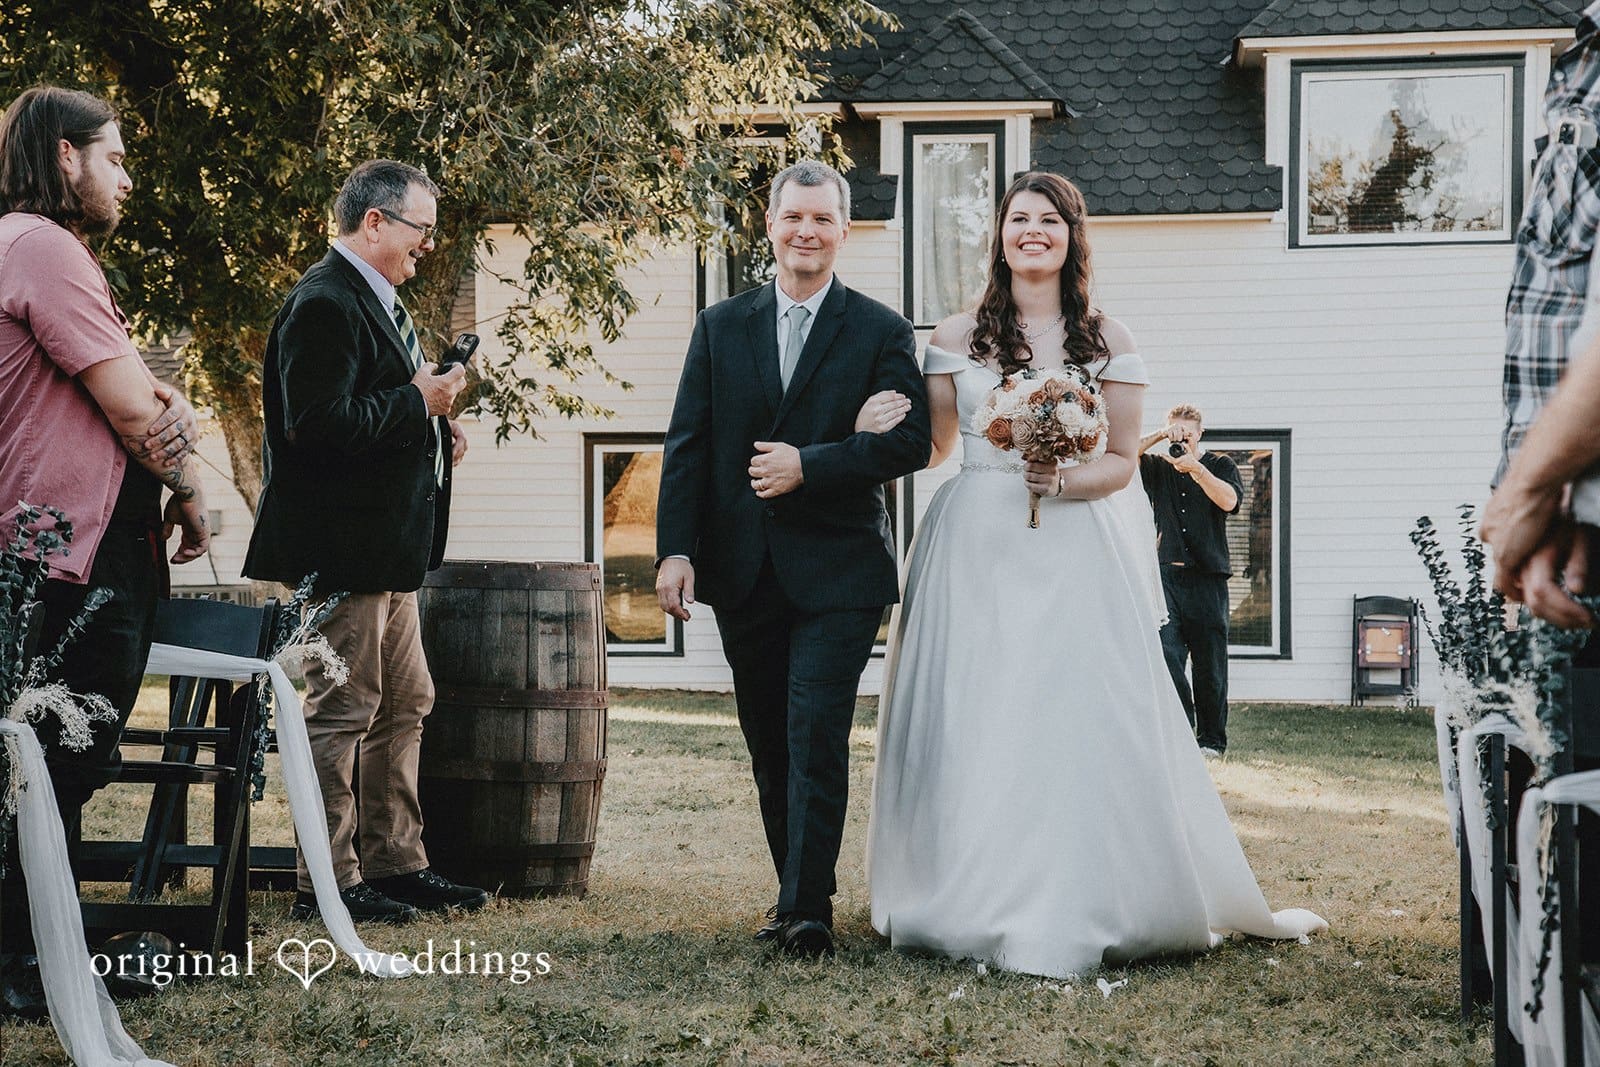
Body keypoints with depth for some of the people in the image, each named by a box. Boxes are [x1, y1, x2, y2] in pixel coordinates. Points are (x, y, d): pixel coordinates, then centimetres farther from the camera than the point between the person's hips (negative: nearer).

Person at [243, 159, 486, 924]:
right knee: (344, 709, -4)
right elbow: (318, 423, -26)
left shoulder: (375, 301, 18)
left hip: (385, 551, 11)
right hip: (342, 550, -11)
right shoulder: (324, 303, -16)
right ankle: (328, 881, 3)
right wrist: (417, 401, -18)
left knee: (404, 704, 15)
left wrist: (433, 428, 10)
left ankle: (394, 862, 23)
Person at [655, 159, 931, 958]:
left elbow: (911, 442, -7)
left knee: (816, 736, -12)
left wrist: (809, 465, -16)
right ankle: (794, 892, 22)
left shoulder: (880, 331, 2)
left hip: (837, 569, -4)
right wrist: (676, 548, -6)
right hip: (742, 569, 4)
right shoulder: (721, 327, 10)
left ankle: (808, 912, -10)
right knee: (769, 743, 11)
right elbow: (687, 445, 5)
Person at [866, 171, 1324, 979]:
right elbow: (932, 446, 11)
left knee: (1081, 722, -7)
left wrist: (1064, 480, -15)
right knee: (975, 723, -2)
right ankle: (977, 902, 7)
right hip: (977, 553, 1)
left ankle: (1083, 907, 0)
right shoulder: (957, 337, 9)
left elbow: (1122, 460, 5)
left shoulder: (1107, 342, 7)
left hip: (1076, 554, -1)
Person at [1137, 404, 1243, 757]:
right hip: (1166, 576, 1)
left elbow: (1229, 500, -9)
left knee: (1209, 665, 1)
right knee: (1167, 656, -12)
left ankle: (1211, 740, 10)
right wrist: (1159, 436, -14)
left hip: (1207, 579, -1)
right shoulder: (1158, 467, 12)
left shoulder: (1220, 465, 10)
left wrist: (1195, 468, -19)